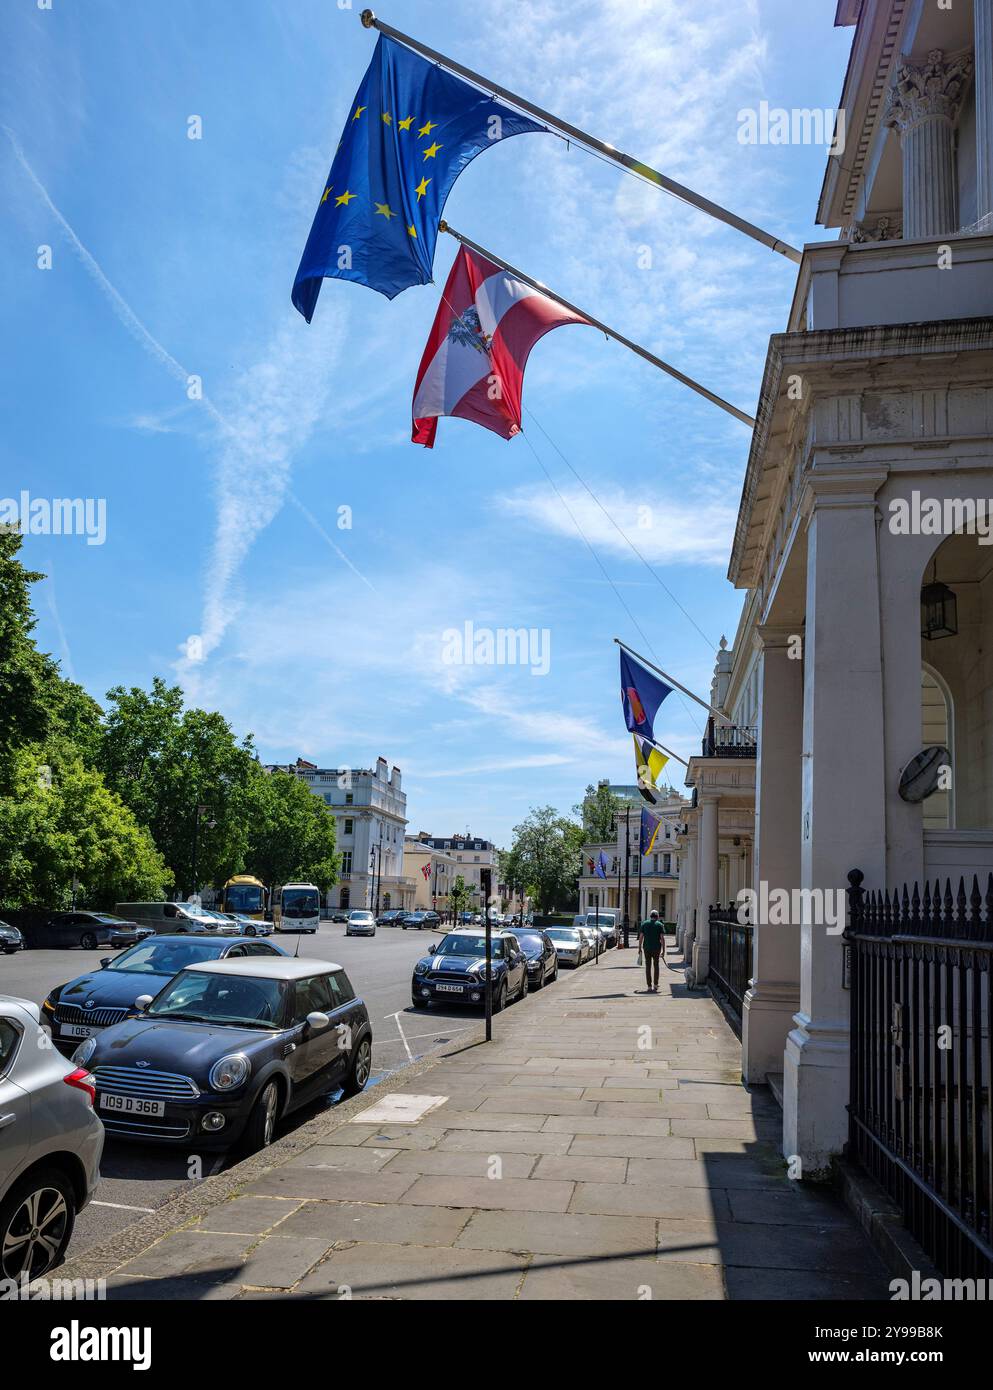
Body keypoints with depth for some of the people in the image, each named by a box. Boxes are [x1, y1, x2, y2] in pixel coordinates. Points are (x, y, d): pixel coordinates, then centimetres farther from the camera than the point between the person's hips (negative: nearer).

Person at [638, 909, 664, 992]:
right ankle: (655, 985, 15)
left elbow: (641, 937, -1)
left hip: (646, 948, 0)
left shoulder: (644, 924, 3)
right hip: (656, 948, 0)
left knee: (648, 966, 5)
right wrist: (663, 950, -1)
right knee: (656, 965, 16)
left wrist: (639, 948, 6)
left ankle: (649, 986, 3)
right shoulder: (659, 924, 0)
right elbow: (661, 938, -5)